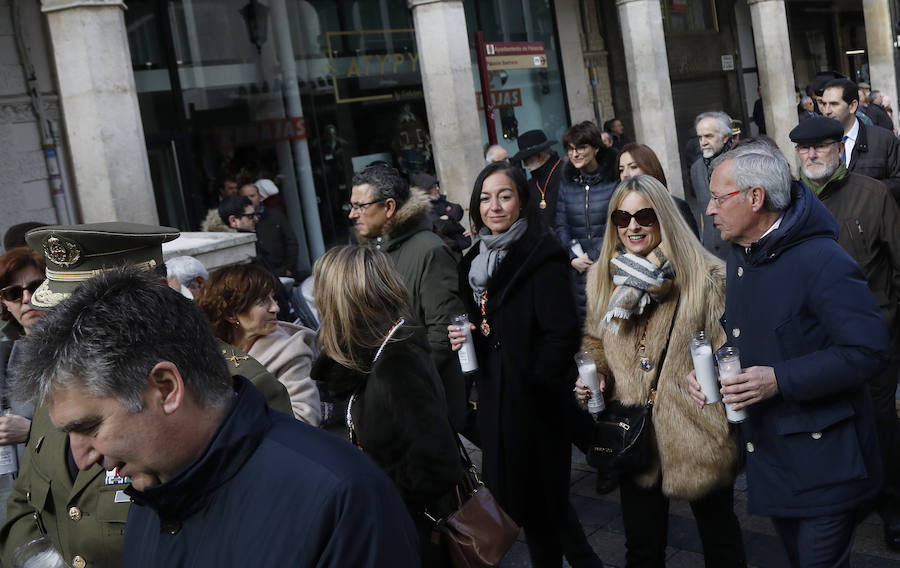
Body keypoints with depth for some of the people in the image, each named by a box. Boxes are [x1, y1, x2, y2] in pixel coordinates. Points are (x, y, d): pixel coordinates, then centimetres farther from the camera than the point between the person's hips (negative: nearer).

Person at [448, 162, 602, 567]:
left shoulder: (542, 256, -14)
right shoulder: (475, 260, 10)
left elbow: (561, 334, -18)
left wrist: (534, 383, -17)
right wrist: (461, 336, -2)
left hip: (536, 404, -7)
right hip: (495, 403, 8)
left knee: (544, 503, 3)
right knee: (517, 503, 17)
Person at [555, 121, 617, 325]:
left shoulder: (612, 181, -2)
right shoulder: (566, 184, 9)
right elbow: (561, 226, 6)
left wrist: (593, 256, -12)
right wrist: (573, 257, -7)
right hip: (579, 269, 3)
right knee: (583, 322, 6)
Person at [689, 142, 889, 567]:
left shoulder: (822, 261, -22)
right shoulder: (740, 254, 7)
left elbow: (868, 351, -24)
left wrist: (781, 379, -29)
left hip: (821, 457, -8)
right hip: (767, 449, 8)